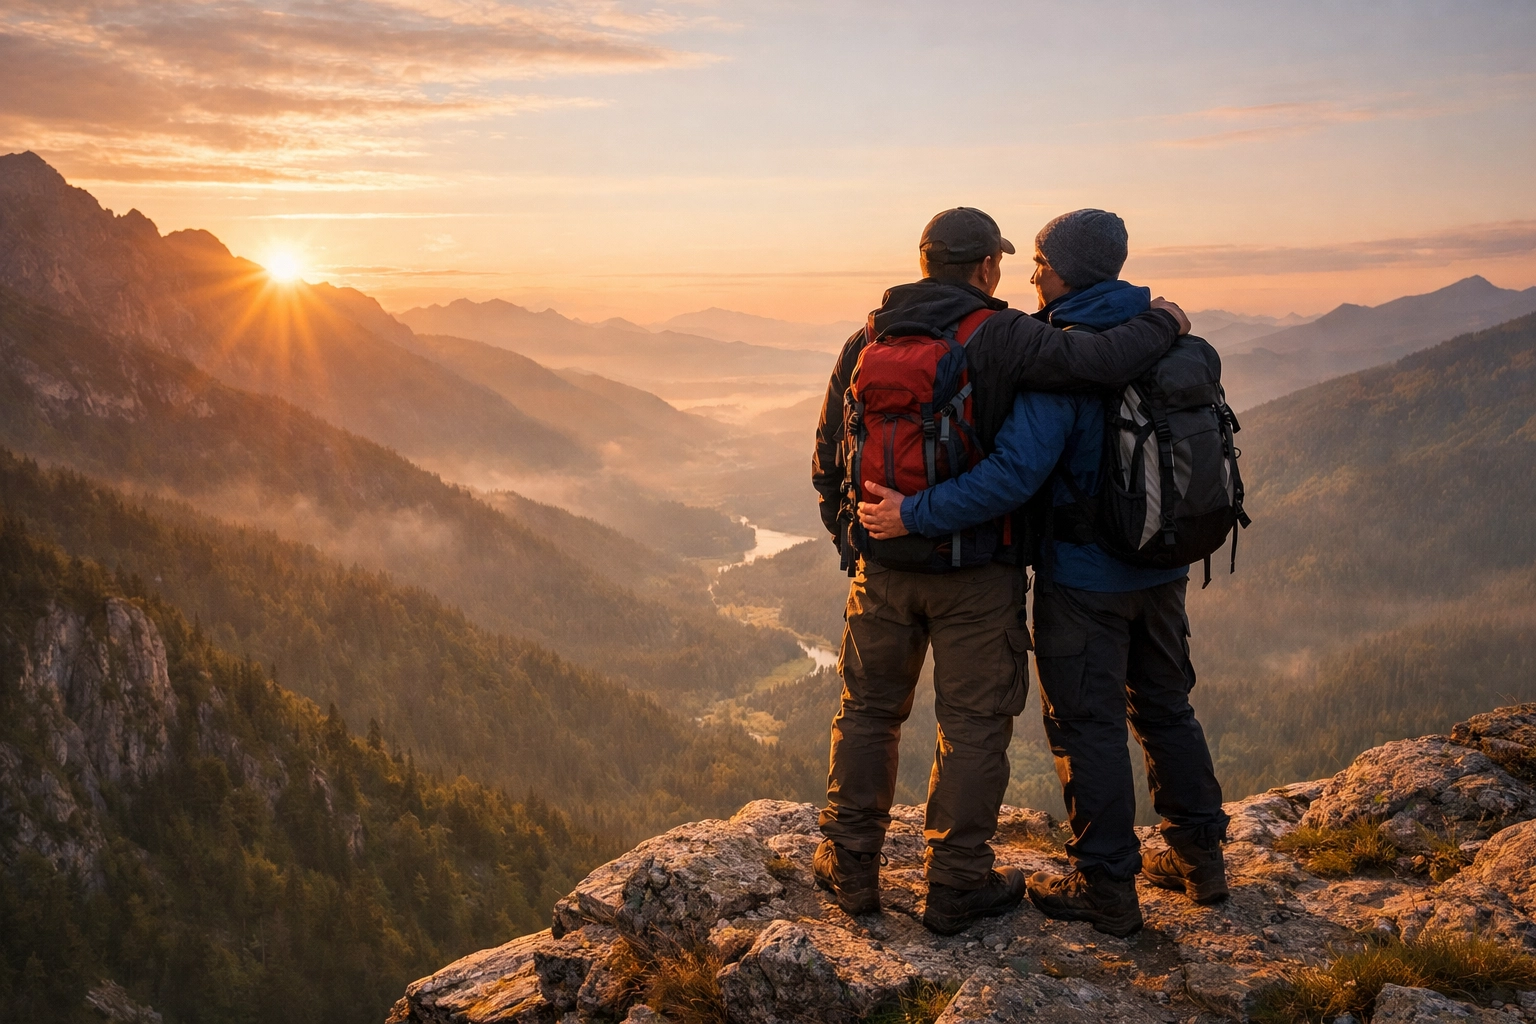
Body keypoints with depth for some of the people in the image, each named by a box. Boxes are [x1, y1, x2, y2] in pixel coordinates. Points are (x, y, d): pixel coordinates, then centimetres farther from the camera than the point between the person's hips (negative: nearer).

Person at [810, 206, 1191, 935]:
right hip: (977, 572, -4)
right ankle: (956, 887, 16)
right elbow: (1096, 362, -24)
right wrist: (1163, 323, -4)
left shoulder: (864, 346, 3)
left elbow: (828, 462, 8)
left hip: (884, 565, 4)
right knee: (973, 723, 8)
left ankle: (850, 865, 25)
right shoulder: (1000, 339, -12)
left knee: (868, 710, 17)